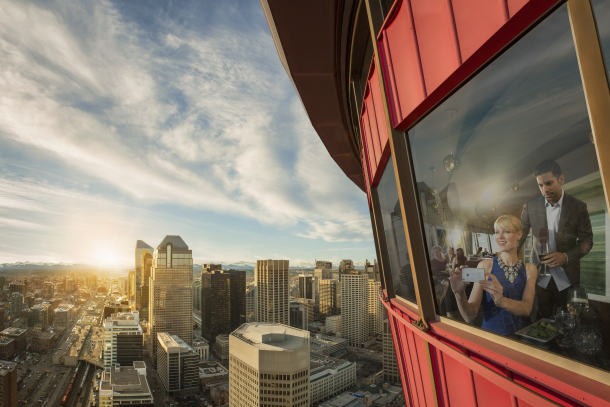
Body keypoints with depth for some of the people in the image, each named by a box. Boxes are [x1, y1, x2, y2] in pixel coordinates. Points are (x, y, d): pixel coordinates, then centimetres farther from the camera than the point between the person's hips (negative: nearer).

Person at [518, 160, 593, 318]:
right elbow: (519, 236, 5)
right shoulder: (531, 206, -2)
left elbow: (587, 241, 0)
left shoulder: (578, 207, -5)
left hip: (567, 277, 0)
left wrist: (566, 256, -17)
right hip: (539, 276, 1)